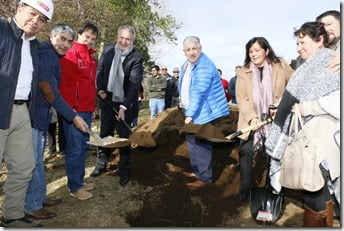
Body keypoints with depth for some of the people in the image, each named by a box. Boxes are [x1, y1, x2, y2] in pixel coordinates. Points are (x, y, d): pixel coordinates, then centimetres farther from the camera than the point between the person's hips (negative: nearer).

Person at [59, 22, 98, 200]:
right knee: (75, 148, -3)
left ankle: (79, 180, 26)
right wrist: (70, 108, -17)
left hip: (87, 110, 8)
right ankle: (74, 187, 7)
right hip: (74, 110, -8)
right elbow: (64, 82, -14)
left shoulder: (91, 58, 17)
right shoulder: (71, 54, -8)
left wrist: (92, 107, 16)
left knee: (83, 147, 14)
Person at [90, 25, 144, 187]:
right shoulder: (108, 50, 0)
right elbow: (100, 70, 10)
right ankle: (101, 164, 33)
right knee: (104, 134, 15)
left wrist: (124, 106, -27)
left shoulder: (136, 58, -14)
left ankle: (124, 172, 17)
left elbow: (134, 84, -20)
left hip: (125, 103, -4)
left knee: (124, 137, 4)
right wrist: (100, 89, -5)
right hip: (107, 101, 4)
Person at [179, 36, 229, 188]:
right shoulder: (186, 65, 11)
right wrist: (184, 102, 12)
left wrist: (190, 113, -25)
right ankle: (197, 171, 33)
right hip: (192, 111, 10)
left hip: (203, 112, -10)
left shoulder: (204, 67, -21)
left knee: (201, 143, -6)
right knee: (192, 140, 18)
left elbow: (199, 92, -25)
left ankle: (205, 177, 5)